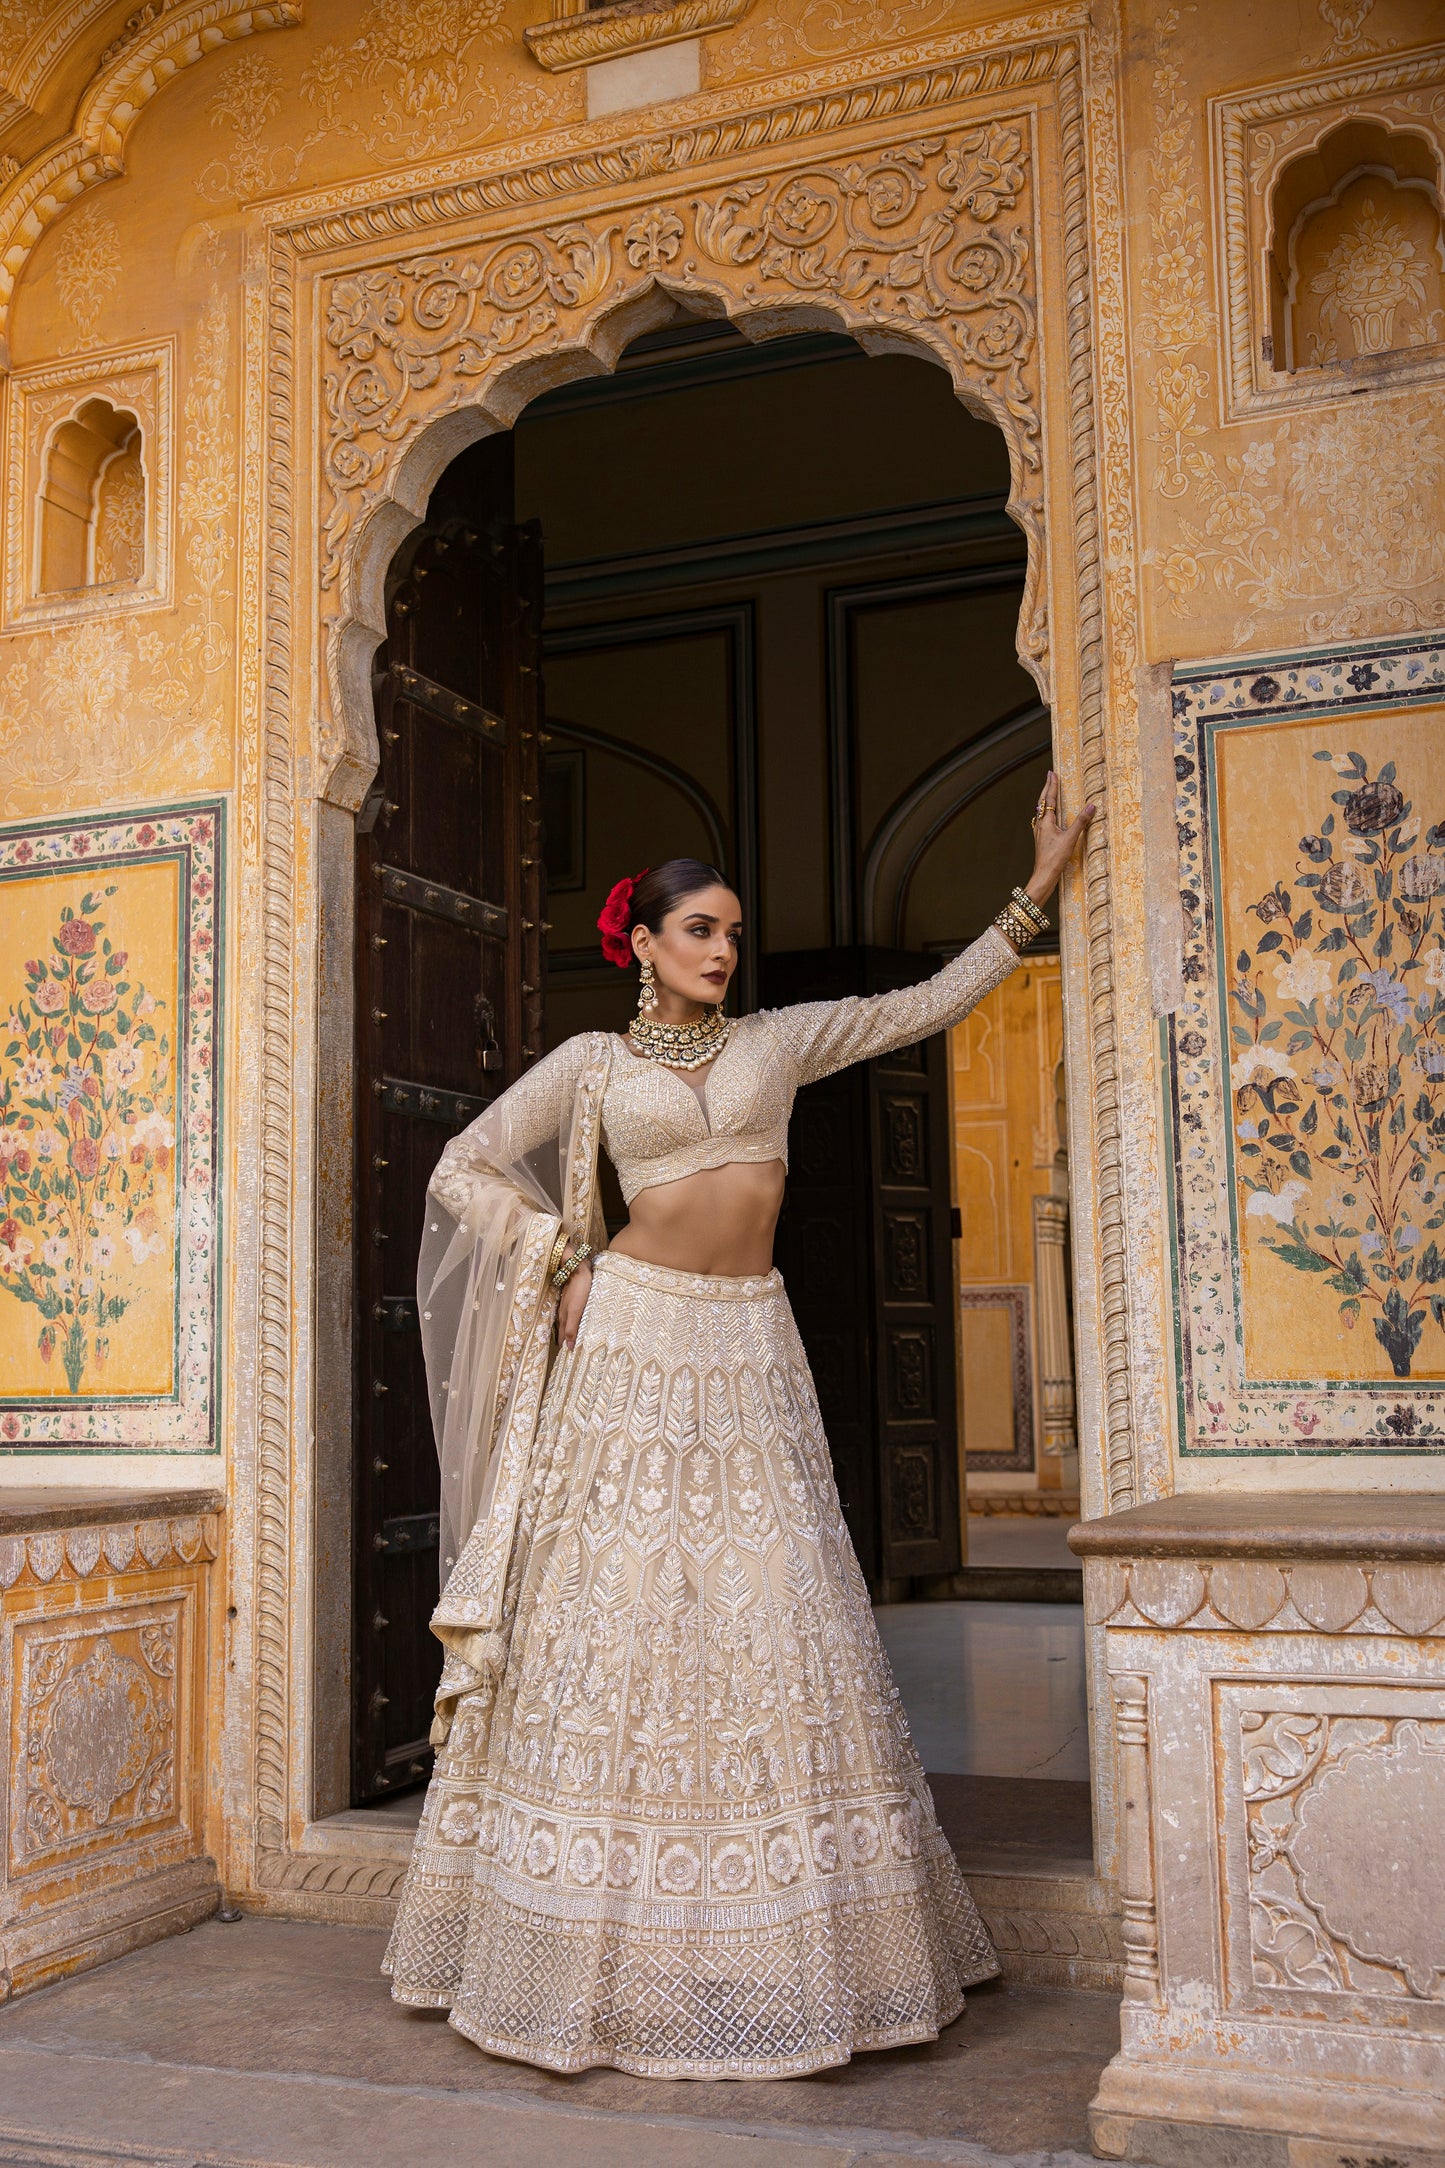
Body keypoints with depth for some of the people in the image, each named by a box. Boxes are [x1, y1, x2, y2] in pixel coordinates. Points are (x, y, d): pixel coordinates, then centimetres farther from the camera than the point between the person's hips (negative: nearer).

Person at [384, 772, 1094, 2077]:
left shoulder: (781, 1040, 13)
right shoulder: (593, 1064, 7)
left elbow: (931, 1003, 18)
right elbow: (462, 1172, 8)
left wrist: (1036, 893, 17)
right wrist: (567, 1264, -1)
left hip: (752, 1354, 3)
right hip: (633, 1344, -2)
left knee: (776, 1636, 0)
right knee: (616, 1626, -2)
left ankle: (777, 1958, 11)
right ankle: (598, 1962, 9)